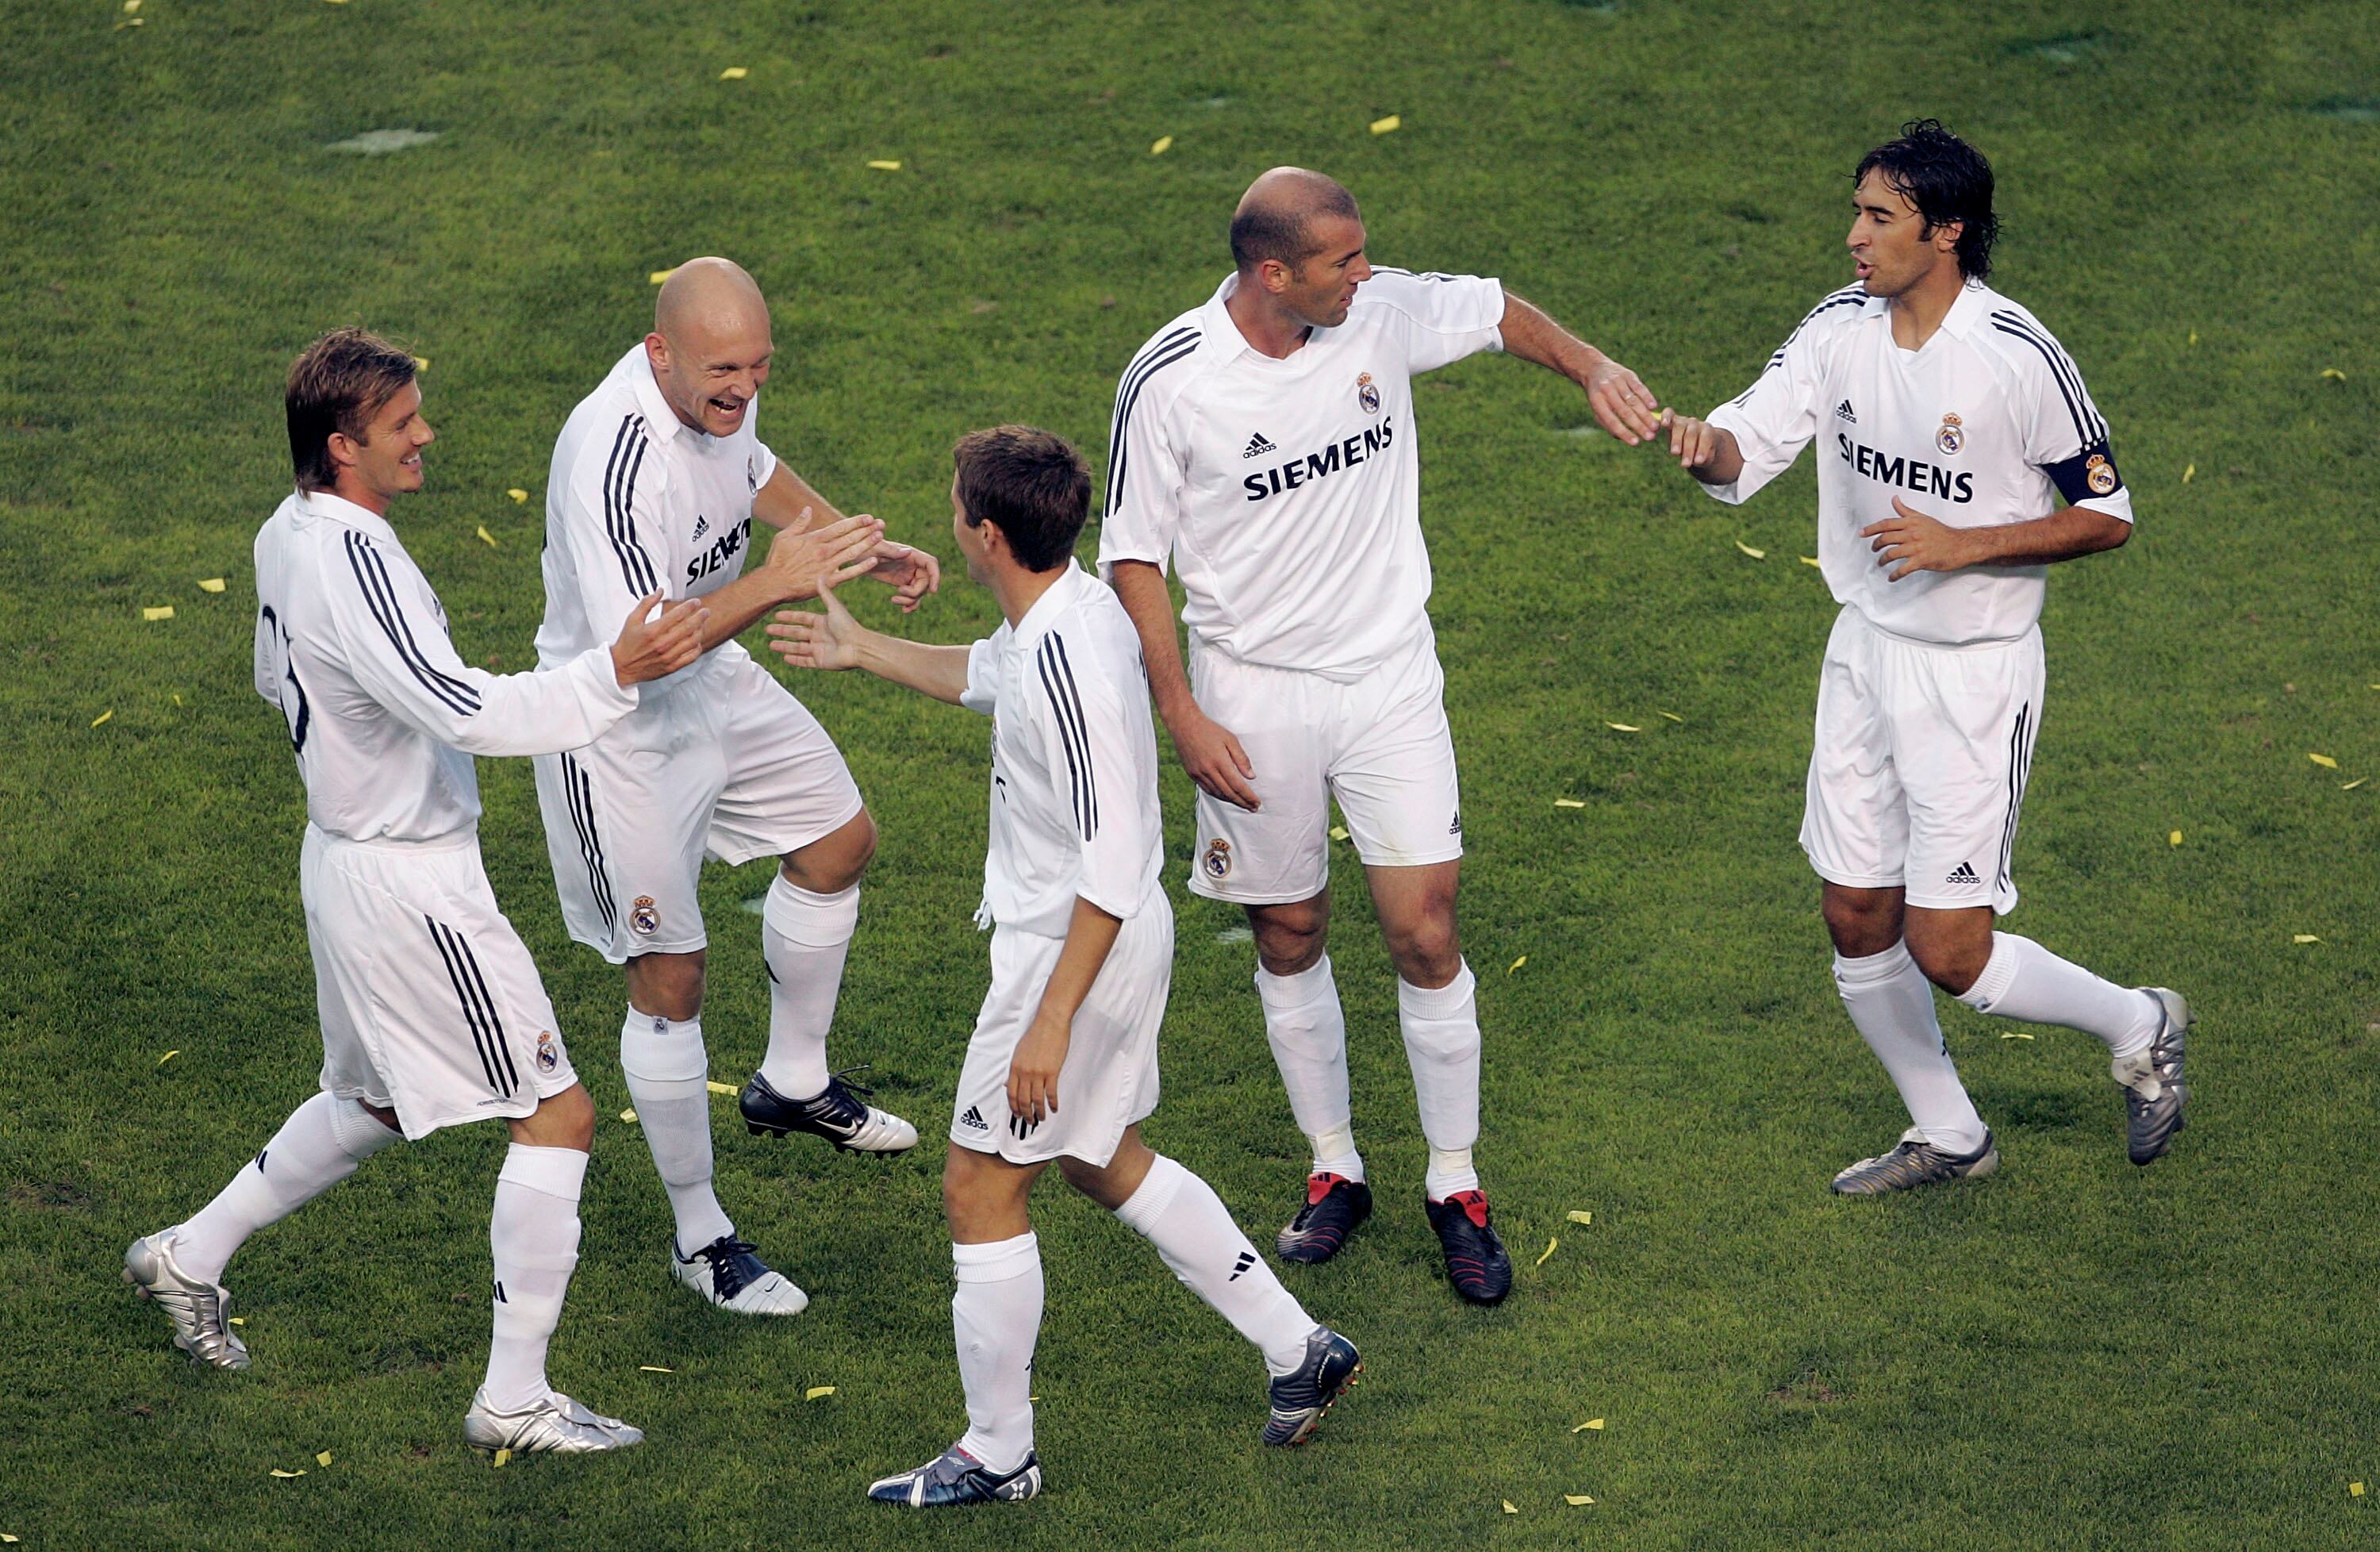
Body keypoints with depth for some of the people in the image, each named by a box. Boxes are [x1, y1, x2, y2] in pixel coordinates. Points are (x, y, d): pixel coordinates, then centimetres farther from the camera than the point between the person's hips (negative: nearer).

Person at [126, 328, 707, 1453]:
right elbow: (464, 710, -33)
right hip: (410, 886, -10)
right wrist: (612, 675, -34)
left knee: (373, 1105, 28)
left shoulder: (287, 537, 4)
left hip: (348, 851, 10)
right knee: (557, 1115, -2)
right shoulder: (353, 563, -27)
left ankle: (190, 1256, 38)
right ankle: (514, 1401, 2)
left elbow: (277, 680, 21)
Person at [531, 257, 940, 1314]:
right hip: (618, 727, -9)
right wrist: (773, 584, -46)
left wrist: (867, 549, 8)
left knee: (841, 842, 23)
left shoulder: (720, 389, -9)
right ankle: (699, 1236, 15)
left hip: (712, 685, 9)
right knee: (669, 978, -1)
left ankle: (794, 1084, 44)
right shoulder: (616, 459, -37)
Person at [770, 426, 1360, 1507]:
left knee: (980, 1191, 2)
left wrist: (1052, 1019, -28)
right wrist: (861, 649, 37)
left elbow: (1112, 867, -30)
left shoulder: (1069, 658, -29)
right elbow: (987, 677, 28)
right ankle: (1300, 1351, 31)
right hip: (1116, 938, 10)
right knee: (1104, 1162, 24)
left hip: (1077, 952, -10)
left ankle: (996, 1456, 15)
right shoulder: (1061, 615, 1)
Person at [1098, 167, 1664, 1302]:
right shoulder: (1168, 384, -16)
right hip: (1254, 695, -1)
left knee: (1424, 933, -3)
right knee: (1289, 938, 10)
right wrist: (1183, 718, -9)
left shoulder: (1385, 312, -8)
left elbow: (1495, 310, 15)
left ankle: (1457, 1187, 11)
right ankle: (1334, 1168, 29)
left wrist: (1591, 368, 0)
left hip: (1389, 675, 1)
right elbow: (1133, 555, -6)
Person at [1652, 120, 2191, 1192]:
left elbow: (2106, 518, -12)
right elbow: (1750, 446, -7)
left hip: (1977, 671, -6)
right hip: (1865, 650, 6)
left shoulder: (2019, 359, -20)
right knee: (1856, 921, 11)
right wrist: (1705, 447, -31)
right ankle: (1947, 1136, 31)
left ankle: (2138, 1026, 20)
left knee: (1947, 953, -7)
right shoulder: (1840, 330, -2)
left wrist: (1964, 546, -23)